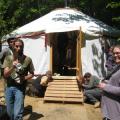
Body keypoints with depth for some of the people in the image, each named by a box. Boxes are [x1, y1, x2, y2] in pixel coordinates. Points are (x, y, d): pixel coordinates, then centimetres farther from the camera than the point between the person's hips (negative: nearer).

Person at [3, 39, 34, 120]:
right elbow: (5, 74, -9)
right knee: (10, 112, 18)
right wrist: (12, 68, -27)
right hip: (9, 87, 3)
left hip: (20, 88, -3)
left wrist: (24, 78, -15)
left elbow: (32, 74, 4)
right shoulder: (8, 58, -1)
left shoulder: (27, 59, -5)